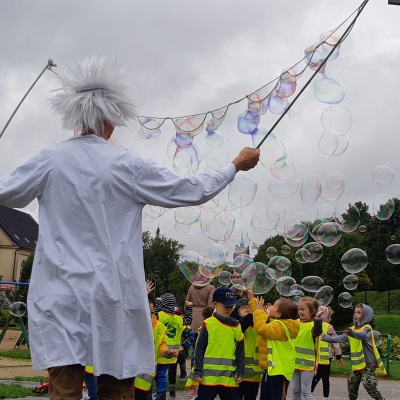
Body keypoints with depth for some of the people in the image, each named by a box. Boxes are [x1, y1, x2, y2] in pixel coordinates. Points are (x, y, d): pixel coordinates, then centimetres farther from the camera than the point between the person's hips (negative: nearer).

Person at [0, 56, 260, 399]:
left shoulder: (50, 160, -1)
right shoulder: (128, 166, -5)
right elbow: (194, 191, 2)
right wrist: (237, 165, 16)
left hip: (60, 294, 1)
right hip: (112, 295, -1)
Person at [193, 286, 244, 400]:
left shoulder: (236, 326, 7)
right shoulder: (208, 324, -4)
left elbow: (240, 351, 11)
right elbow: (200, 349, -3)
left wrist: (240, 372, 7)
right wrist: (198, 372, -5)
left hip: (230, 377, 3)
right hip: (209, 376, -3)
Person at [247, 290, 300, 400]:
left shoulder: (280, 326, -21)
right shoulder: (274, 322, 10)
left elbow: (261, 328, -34)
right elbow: (262, 319, 21)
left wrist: (259, 311, -21)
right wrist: (252, 298, 20)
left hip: (279, 371, -11)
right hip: (271, 369, 11)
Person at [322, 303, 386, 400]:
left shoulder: (367, 328, -14)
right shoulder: (352, 329, 10)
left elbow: (362, 335, -37)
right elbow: (340, 338, 12)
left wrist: (352, 333, -59)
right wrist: (324, 337, 4)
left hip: (368, 363, -8)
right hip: (357, 363, 8)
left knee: (368, 384, -17)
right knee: (352, 383, 14)